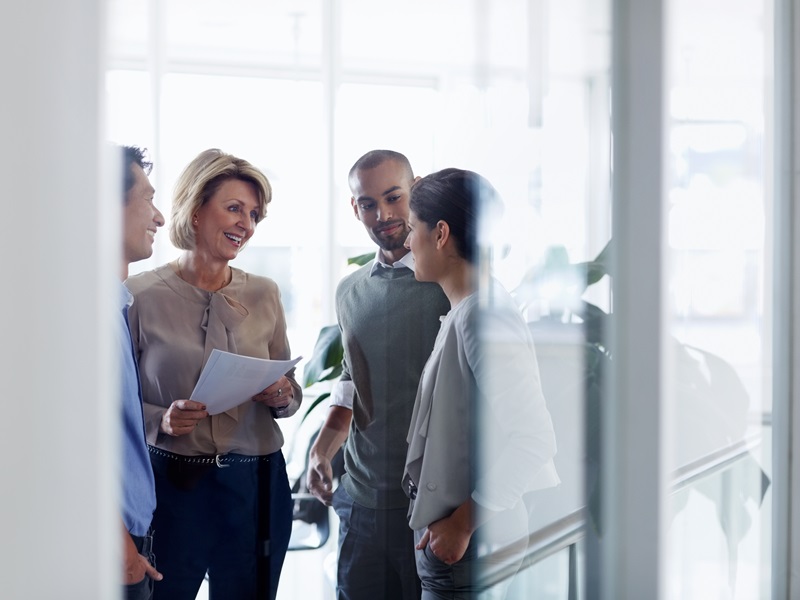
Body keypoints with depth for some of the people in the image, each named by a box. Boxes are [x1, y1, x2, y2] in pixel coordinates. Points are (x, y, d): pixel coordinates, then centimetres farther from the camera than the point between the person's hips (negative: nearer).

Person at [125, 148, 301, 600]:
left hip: (256, 483, 3)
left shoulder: (264, 294, 7)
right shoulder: (142, 295, -4)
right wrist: (161, 420, -20)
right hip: (172, 482, -3)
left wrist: (283, 397, -8)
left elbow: (291, 390, 14)